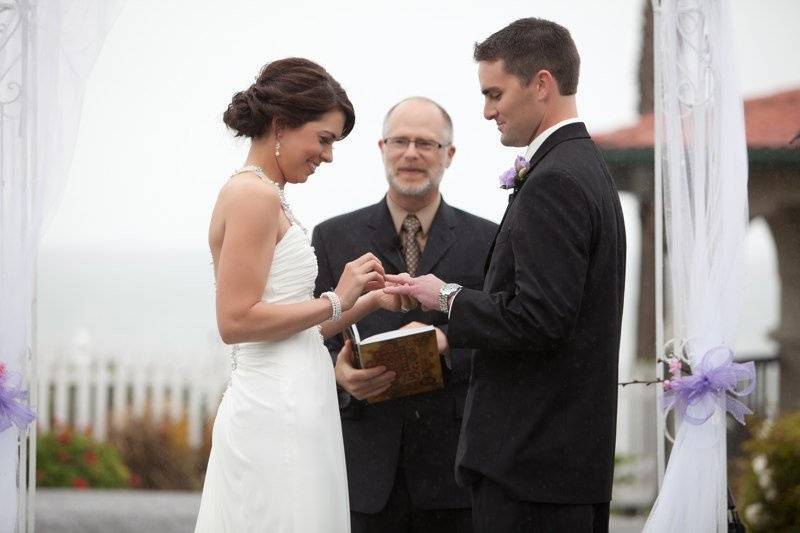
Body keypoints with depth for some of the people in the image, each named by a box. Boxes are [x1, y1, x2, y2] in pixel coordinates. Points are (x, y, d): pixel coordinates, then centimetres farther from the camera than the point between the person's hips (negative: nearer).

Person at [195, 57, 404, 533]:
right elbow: (236, 321, -18)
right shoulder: (255, 195, -10)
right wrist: (336, 300, -11)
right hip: (278, 416, -10)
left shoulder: (262, 195, 18)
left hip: (284, 407, 10)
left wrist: (366, 302, 11)